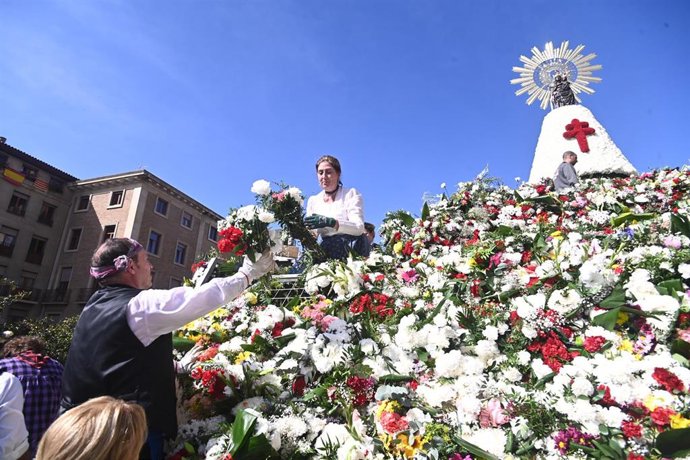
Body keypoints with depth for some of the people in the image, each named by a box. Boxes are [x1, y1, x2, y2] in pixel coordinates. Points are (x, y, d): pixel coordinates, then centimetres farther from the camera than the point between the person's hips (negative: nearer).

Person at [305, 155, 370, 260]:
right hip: (326, 253, 2)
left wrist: (330, 222, -28)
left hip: (352, 250, -1)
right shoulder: (313, 200, 15)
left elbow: (359, 228, -13)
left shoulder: (351, 194, 2)